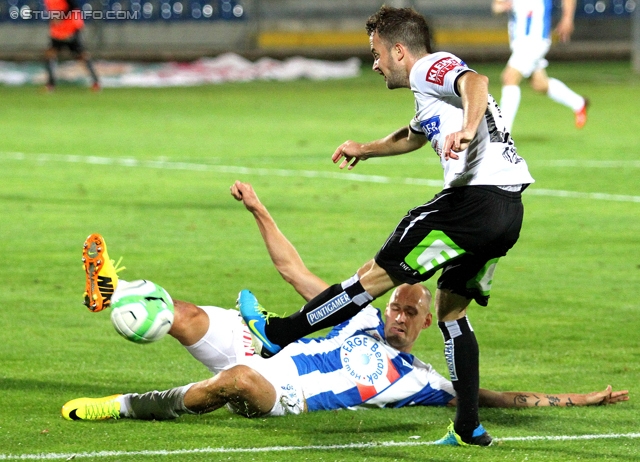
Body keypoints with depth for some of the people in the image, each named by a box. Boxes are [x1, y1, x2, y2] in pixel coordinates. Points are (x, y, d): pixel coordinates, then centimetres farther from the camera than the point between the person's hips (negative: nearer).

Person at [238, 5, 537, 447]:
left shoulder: (431, 69, -2)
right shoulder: (431, 92, 29)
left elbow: (475, 81, -26)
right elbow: (414, 136, 51)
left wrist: (467, 128, -43)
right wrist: (364, 150, 60)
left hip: (476, 195, -10)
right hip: (510, 209, 10)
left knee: (377, 275, -2)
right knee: (451, 307, 18)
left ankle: (275, 333, 4)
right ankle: (469, 427, 13)